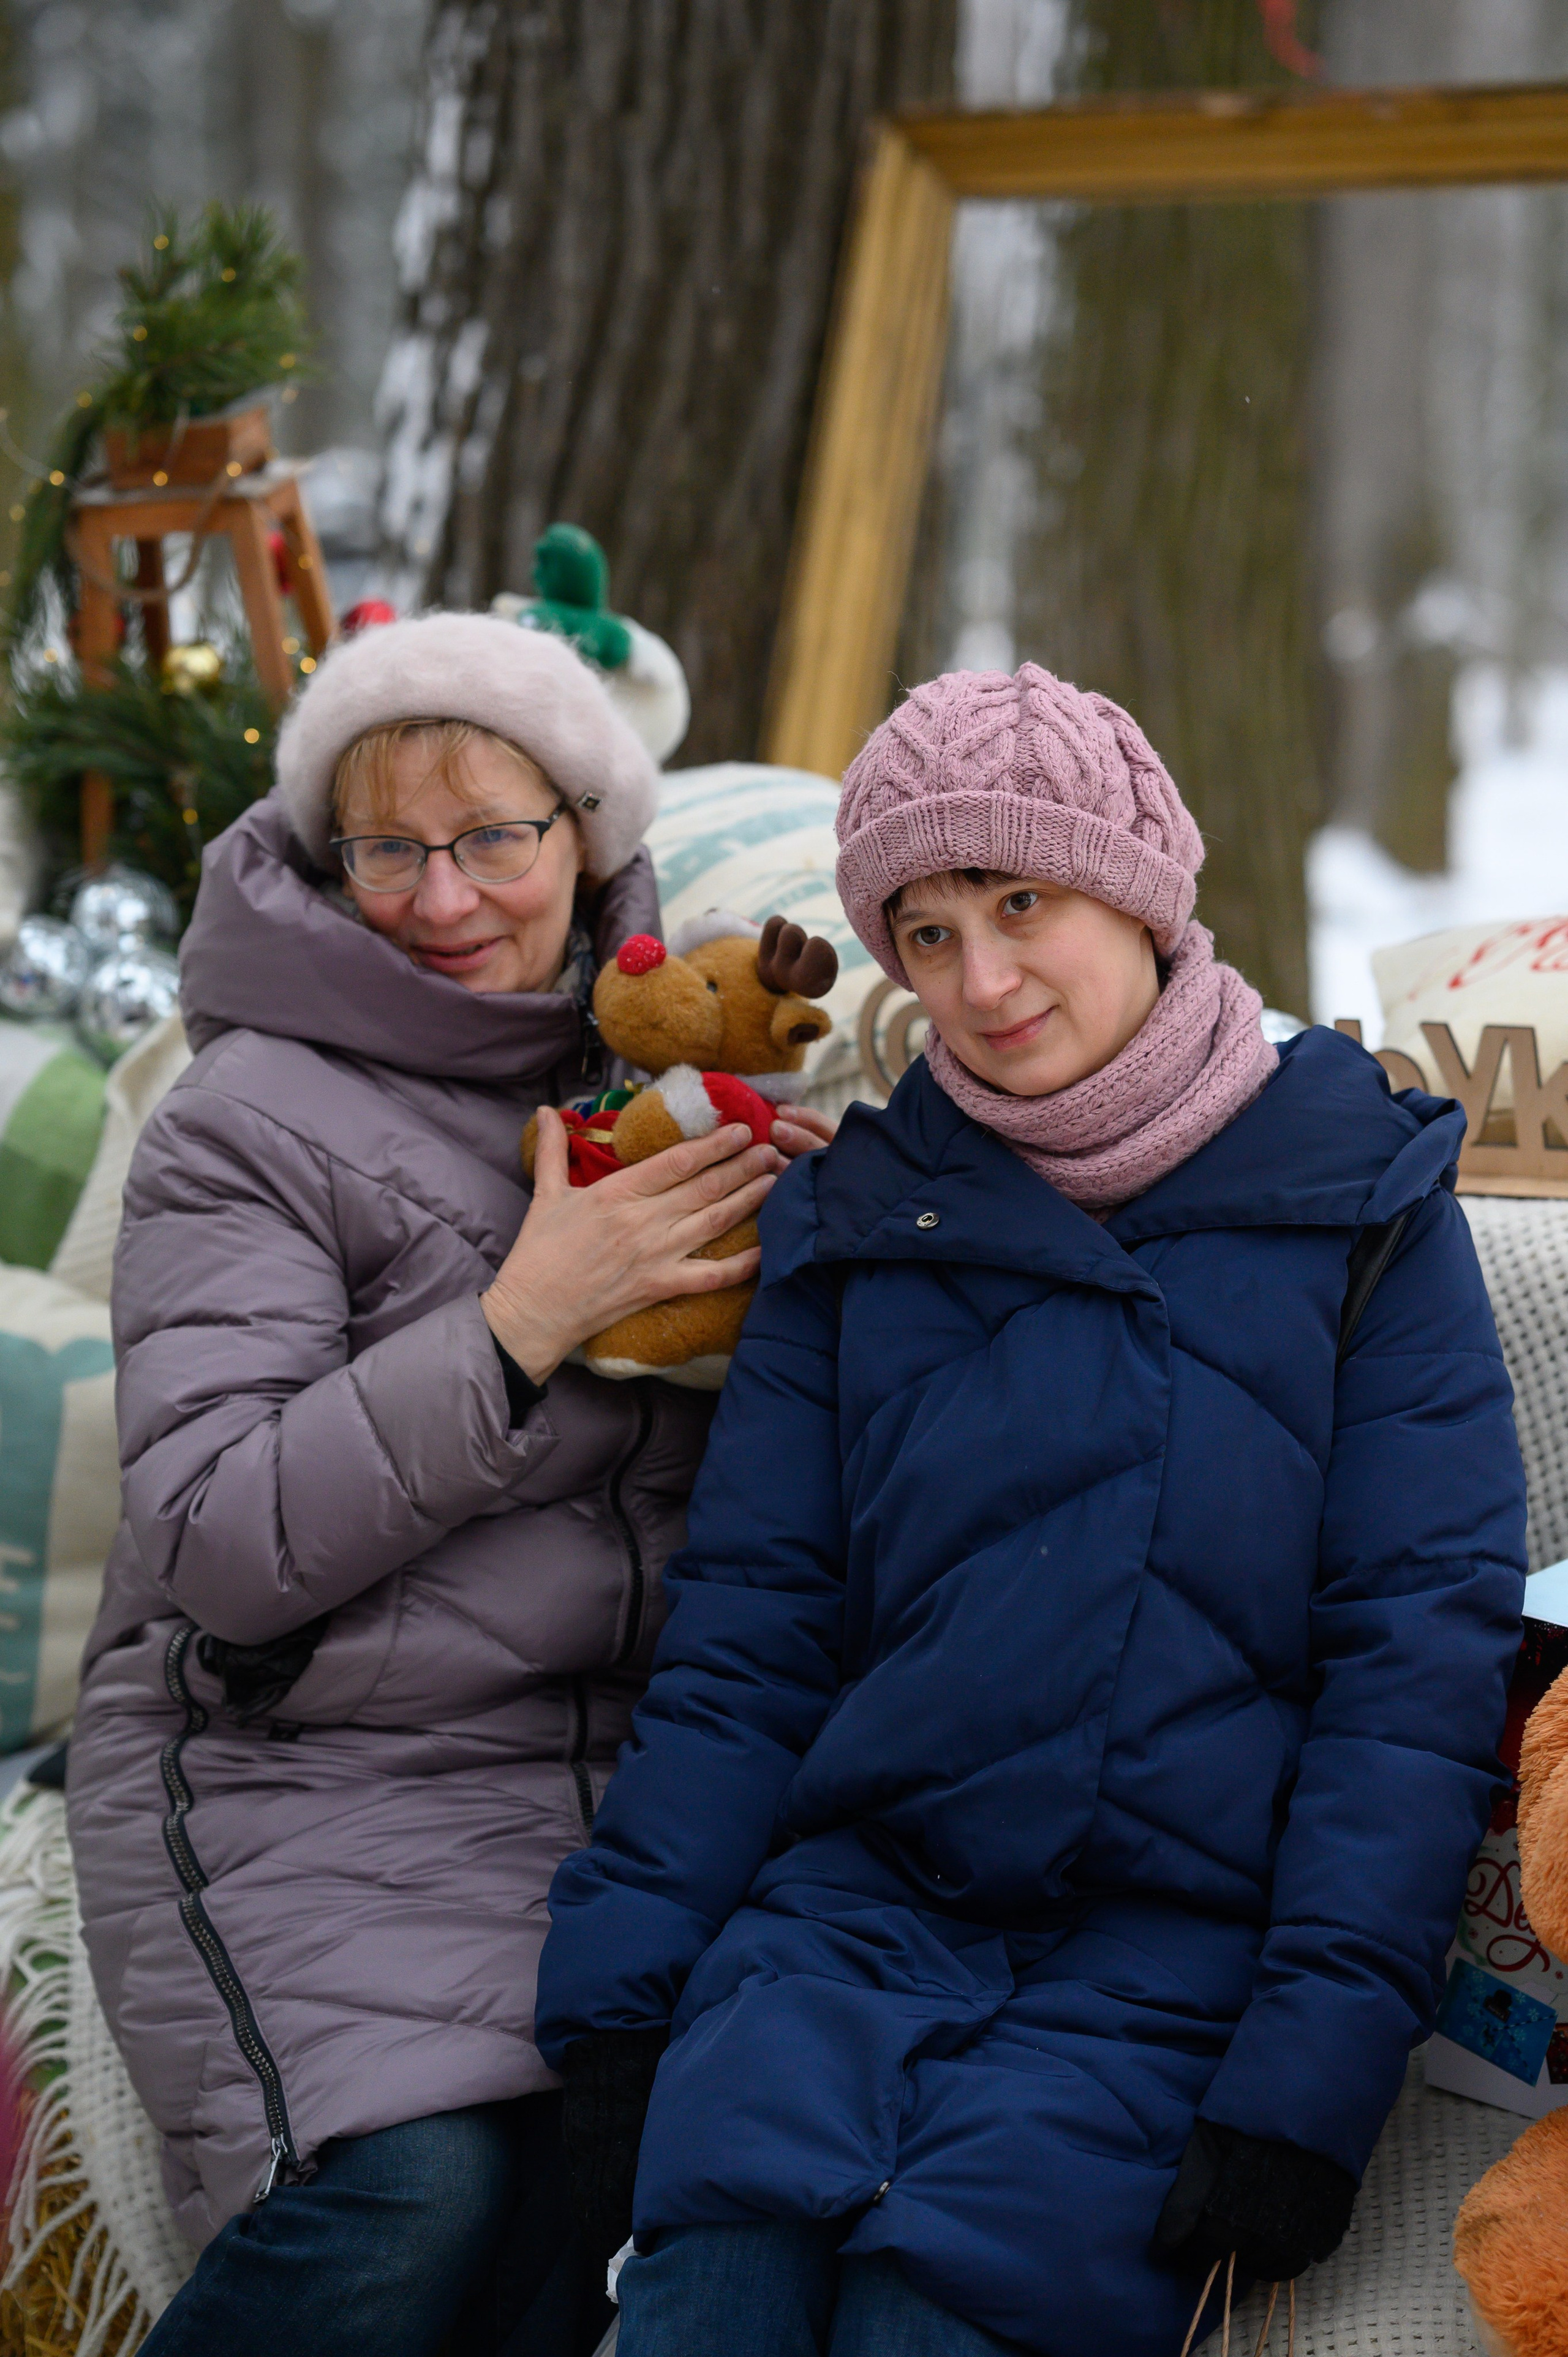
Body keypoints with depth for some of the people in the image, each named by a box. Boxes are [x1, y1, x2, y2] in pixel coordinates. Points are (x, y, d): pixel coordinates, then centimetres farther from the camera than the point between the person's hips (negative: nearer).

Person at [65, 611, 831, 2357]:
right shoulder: (250, 1124, -5)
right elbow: (217, 1542, -14)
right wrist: (521, 1322, -19)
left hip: (610, 1779, 4)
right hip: (302, 1781, -4)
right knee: (416, 2196, -25)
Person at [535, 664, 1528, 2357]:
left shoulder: (1357, 1203, 5)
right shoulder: (855, 1220, 13)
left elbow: (1419, 1659, -2)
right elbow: (744, 1642, 10)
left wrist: (1315, 2066, -11)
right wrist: (618, 1998, -1)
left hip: (1166, 1961, -2)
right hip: (850, 1915, 2)